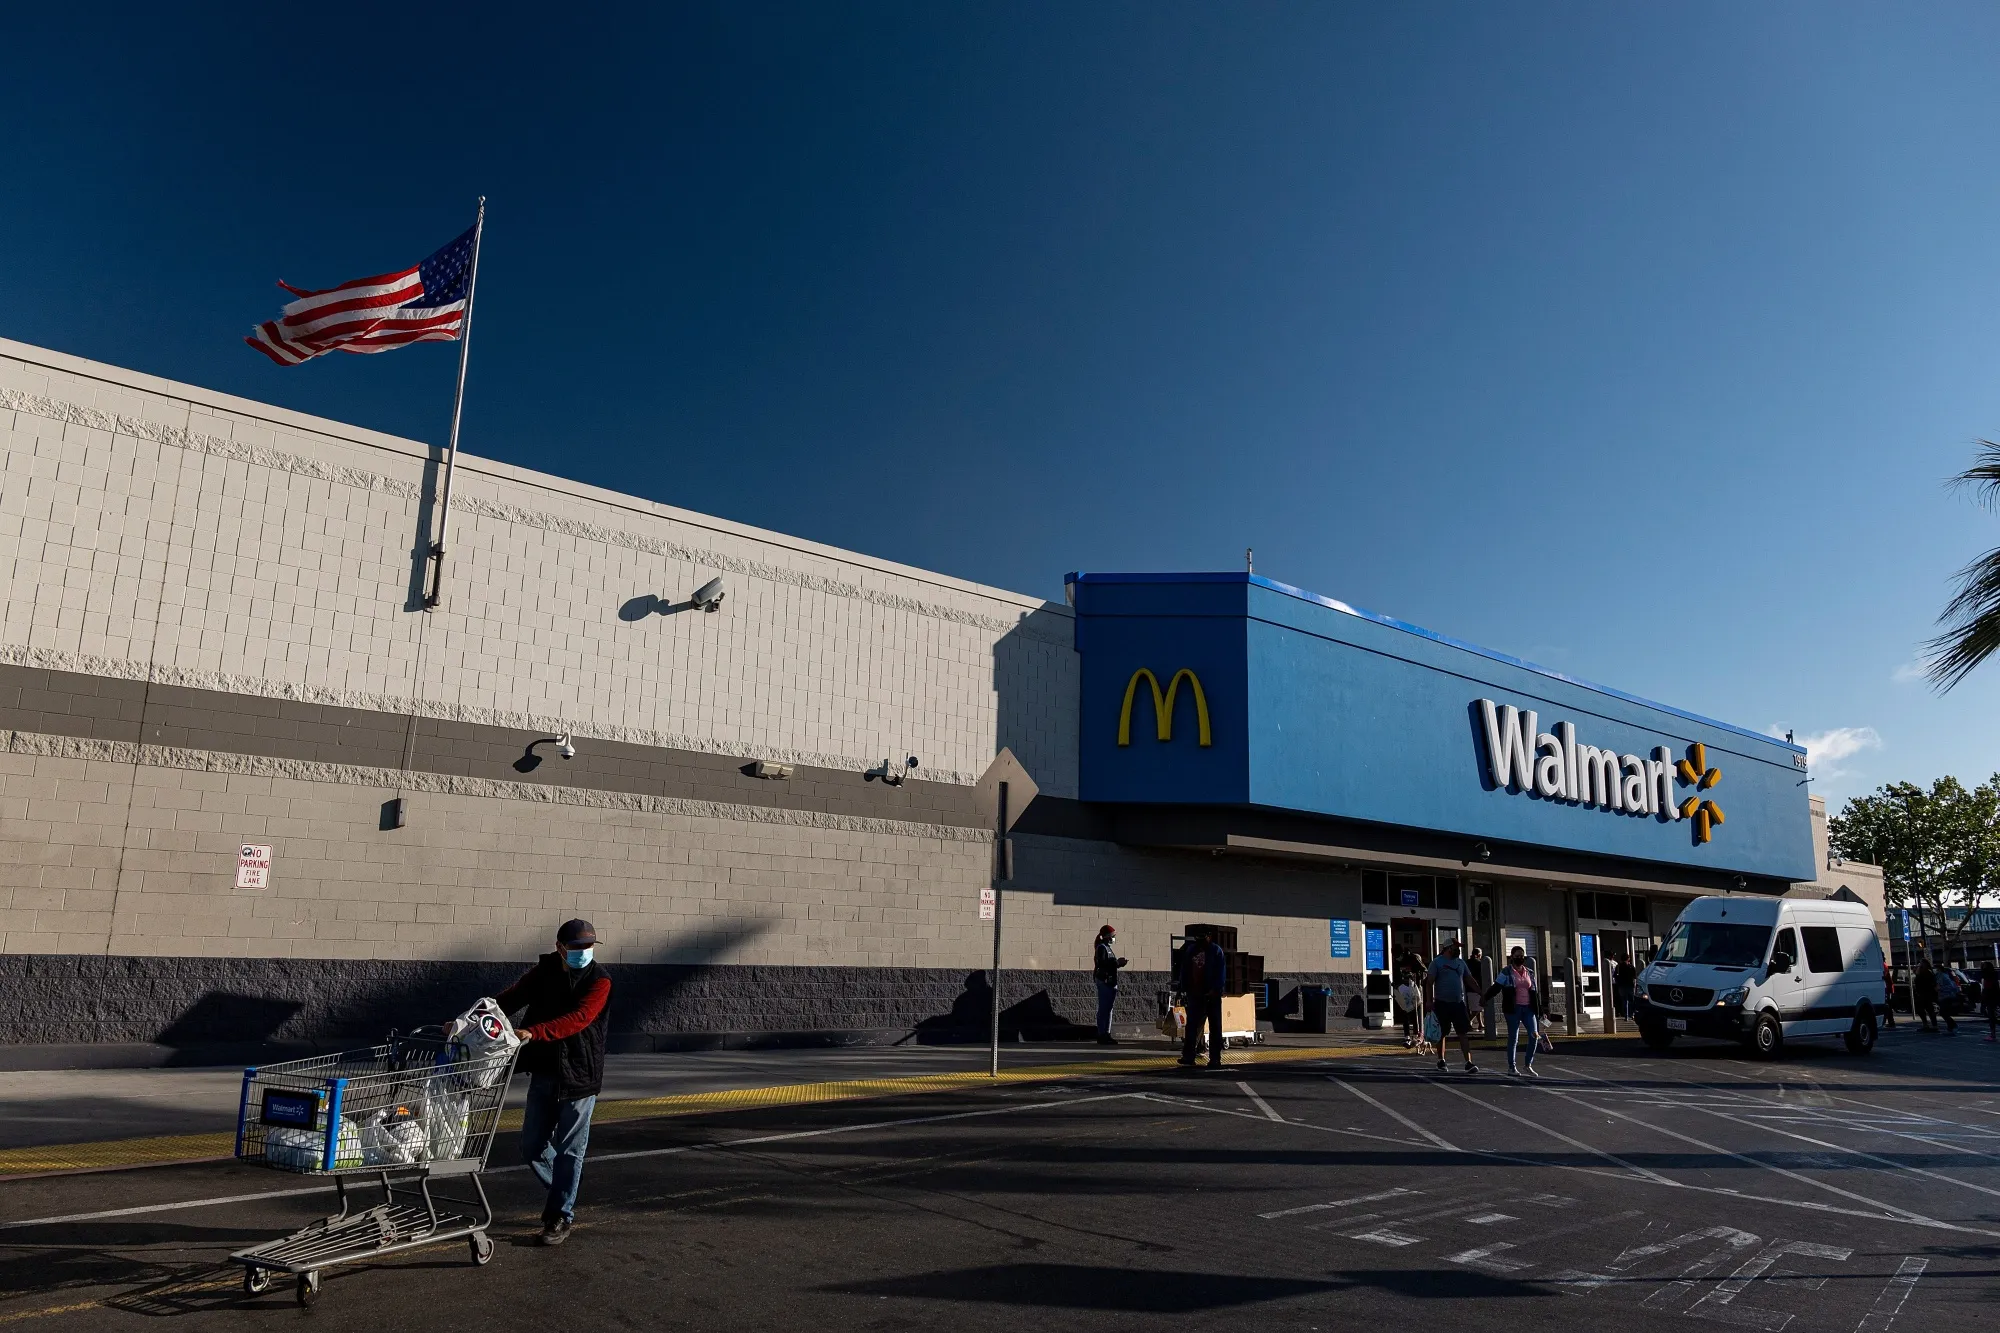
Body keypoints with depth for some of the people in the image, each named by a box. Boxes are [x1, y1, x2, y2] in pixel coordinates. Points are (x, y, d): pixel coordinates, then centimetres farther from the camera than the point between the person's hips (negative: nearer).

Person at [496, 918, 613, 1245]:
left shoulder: (599, 980, -12)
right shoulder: (544, 972, 4)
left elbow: (578, 1019, -25)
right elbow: (511, 998, 1)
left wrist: (532, 1033, -35)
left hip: (579, 1077, -5)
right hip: (543, 1073, 5)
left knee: (569, 1150, 2)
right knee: (532, 1146, 10)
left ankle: (561, 1215, 17)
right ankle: (563, 1190, 35)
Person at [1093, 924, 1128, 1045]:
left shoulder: (1107, 947, 18)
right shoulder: (1102, 947, -12)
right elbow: (1102, 964, -22)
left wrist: (1118, 963, 6)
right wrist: (1117, 963, -16)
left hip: (1109, 982, 10)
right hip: (1105, 982, -10)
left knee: (1107, 1008, 12)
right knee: (1104, 1009, -8)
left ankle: (1105, 1034, 17)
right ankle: (1103, 1035, -6)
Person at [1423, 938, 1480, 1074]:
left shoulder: (1460, 962, 12)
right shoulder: (1437, 962, -4)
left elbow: (1470, 980, 16)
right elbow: (1429, 982, -6)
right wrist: (1429, 1001, -13)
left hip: (1459, 1003, 4)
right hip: (1442, 1003, -4)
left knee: (1464, 1033, -4)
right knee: (1442, 1034, 7)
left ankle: (1468, 1063, -5)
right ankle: (1441, 1061, 21)